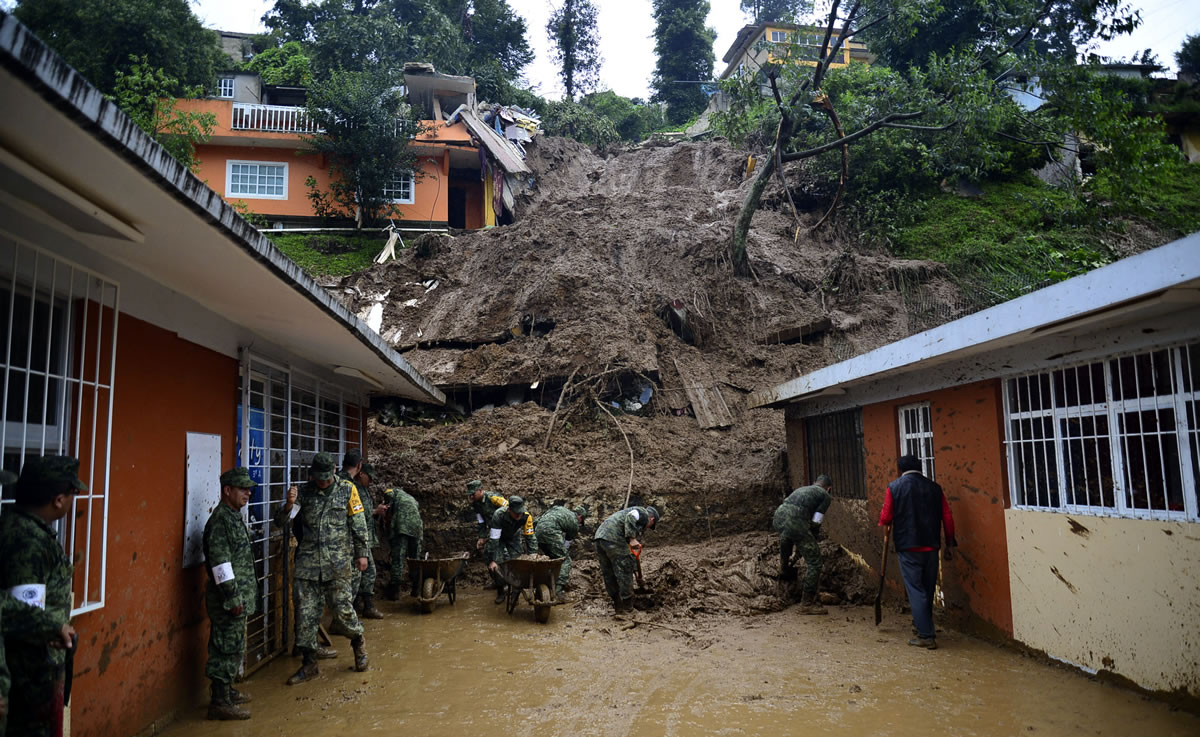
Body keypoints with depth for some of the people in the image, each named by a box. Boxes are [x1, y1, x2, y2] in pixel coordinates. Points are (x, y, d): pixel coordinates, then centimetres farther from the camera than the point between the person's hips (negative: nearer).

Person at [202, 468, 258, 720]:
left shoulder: (234, 517, 14)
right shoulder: (220, 520, -18)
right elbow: (220, 562, -22)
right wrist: (233, 597, -21)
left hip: (240, 595, 10)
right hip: (228, 598, -10)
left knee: (233, 647, 18)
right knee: (228, 648, -4)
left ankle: (227, 691, 31)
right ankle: (220, 702, 4)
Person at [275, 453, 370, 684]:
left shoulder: (347, 490, 0)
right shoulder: (304, 492, 4)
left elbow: (359, 524, 5)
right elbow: (280, 520, -2)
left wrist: (361, 553, 4)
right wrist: (288, 504, -22)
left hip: (338, 562, -2)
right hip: (308, 561, 2)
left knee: (343, 609, -4)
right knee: (306, 614, 4)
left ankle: (358, 642, 26)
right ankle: (309, 664, 18)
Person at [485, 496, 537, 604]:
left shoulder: (526, 517, -31)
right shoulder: (499, 515, -39)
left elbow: (530, 538, -20)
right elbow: (493, 540, -33)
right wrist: (492, 560, -31)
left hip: (514, 537, 2)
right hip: (498, 537, -2)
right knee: (494, 566, -14)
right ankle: (500, 591, 5)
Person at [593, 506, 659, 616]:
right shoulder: (643, 514, 8)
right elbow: (631, 517, -17)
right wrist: (632, 539, -22)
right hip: (614, 539, -9)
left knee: (609, 574, 14)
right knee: (624, 573, 1)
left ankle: (618, 608, 23)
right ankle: (628, 607, 8)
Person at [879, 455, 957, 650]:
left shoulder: (894, 487, -4)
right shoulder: (934, 487, 4)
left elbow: (885, 518, -4)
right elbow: (948, 518, 4)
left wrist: (883, 524, 19)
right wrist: (949, 544, 14)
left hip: (908, 547, -4)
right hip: (931, 546, 4)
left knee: (916, 590, 0)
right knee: (928, 588, 17)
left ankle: (926, 636, -3)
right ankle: (923, 623, 32)